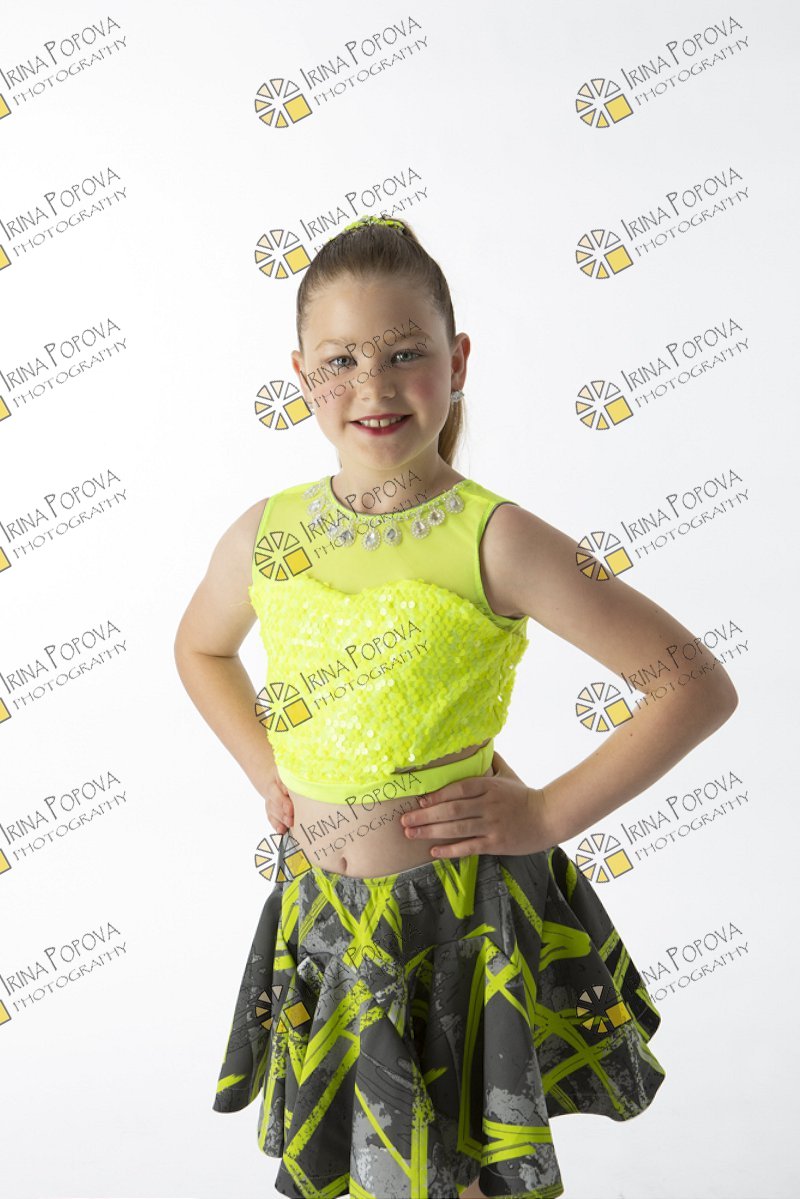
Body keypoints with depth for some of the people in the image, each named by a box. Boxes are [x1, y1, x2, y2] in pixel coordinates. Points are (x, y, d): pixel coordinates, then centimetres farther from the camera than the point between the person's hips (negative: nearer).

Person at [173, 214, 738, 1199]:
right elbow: (200, 649, 16)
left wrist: (546, 816, -15)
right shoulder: (264, 536, -6)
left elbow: (700, 688, -16)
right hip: (321, 904, 4)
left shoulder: (496, 541, -19)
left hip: (464, 910, -3)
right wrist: (266, 771, 4)